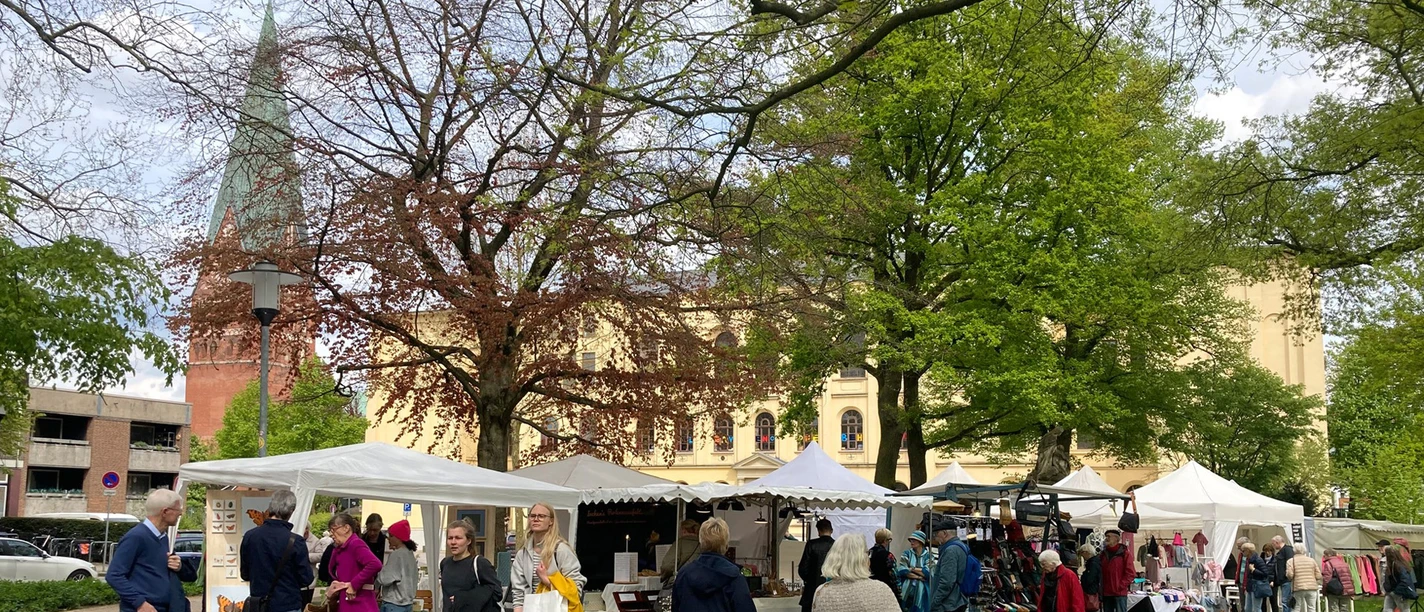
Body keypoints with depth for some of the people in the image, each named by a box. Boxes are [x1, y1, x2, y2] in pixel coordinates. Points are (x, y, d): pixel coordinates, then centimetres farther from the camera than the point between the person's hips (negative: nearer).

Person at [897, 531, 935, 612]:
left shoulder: (929, 556, 6)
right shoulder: (906, 554, 8)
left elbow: (928, 572, -9)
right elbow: (901, 570, -7)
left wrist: (911, 569, -6)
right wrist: (918, 576, -9)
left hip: (921, 593, -1)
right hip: (906, 592, 1)